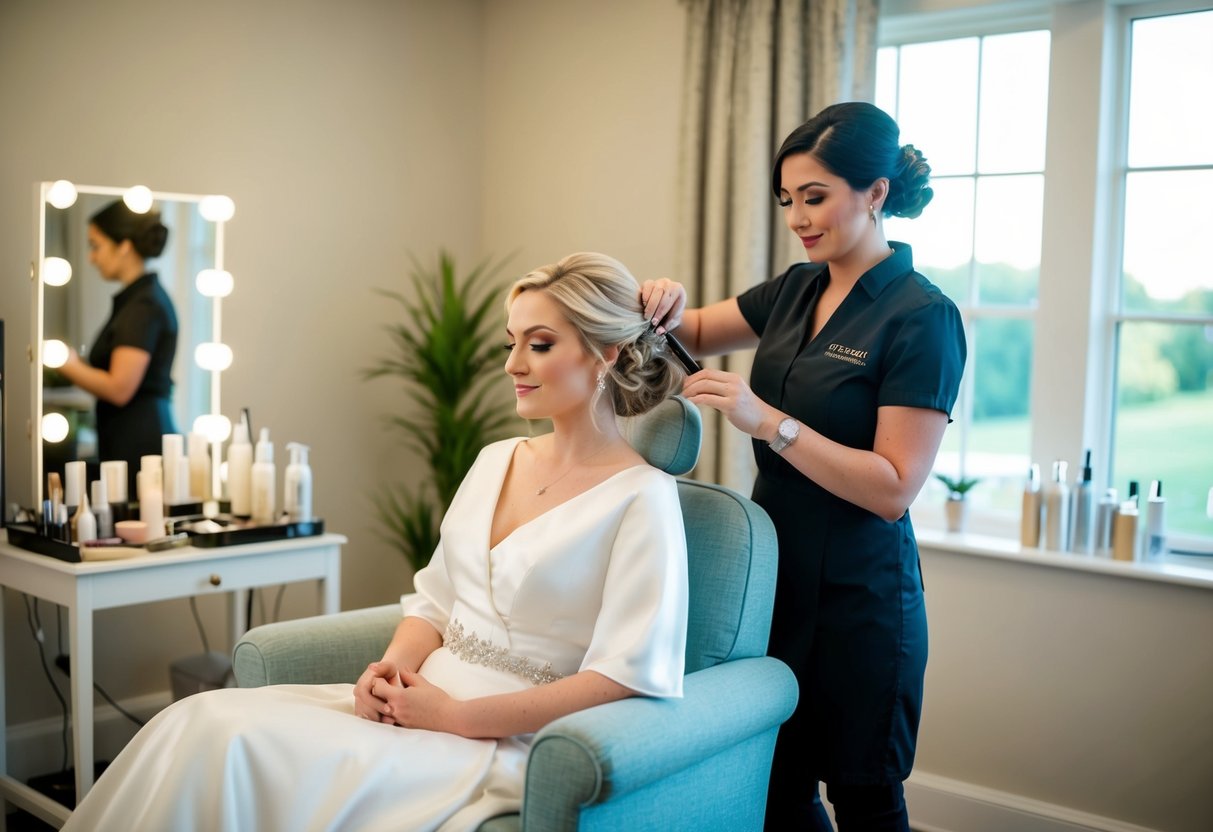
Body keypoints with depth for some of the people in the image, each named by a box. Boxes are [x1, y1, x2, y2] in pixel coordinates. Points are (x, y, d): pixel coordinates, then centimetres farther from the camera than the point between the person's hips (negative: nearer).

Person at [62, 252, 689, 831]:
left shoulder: (642, 497, -8)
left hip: (498, 743, -6)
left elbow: (626, 675, -15)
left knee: (240, 745, -24)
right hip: (418, 703, 7)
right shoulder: (495, 461, 14)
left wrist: (454, 715, -16)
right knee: (200, 719, -15)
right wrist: (393, 666, -5)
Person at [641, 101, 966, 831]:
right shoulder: (797, 291, 5)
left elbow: (894, 489, -20)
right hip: (775, 579, 6)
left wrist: (768, 421, -27)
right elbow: (699, 335, 19)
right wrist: (671, 311, -4)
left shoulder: (922, 318, -16)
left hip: (857, 599, -6)